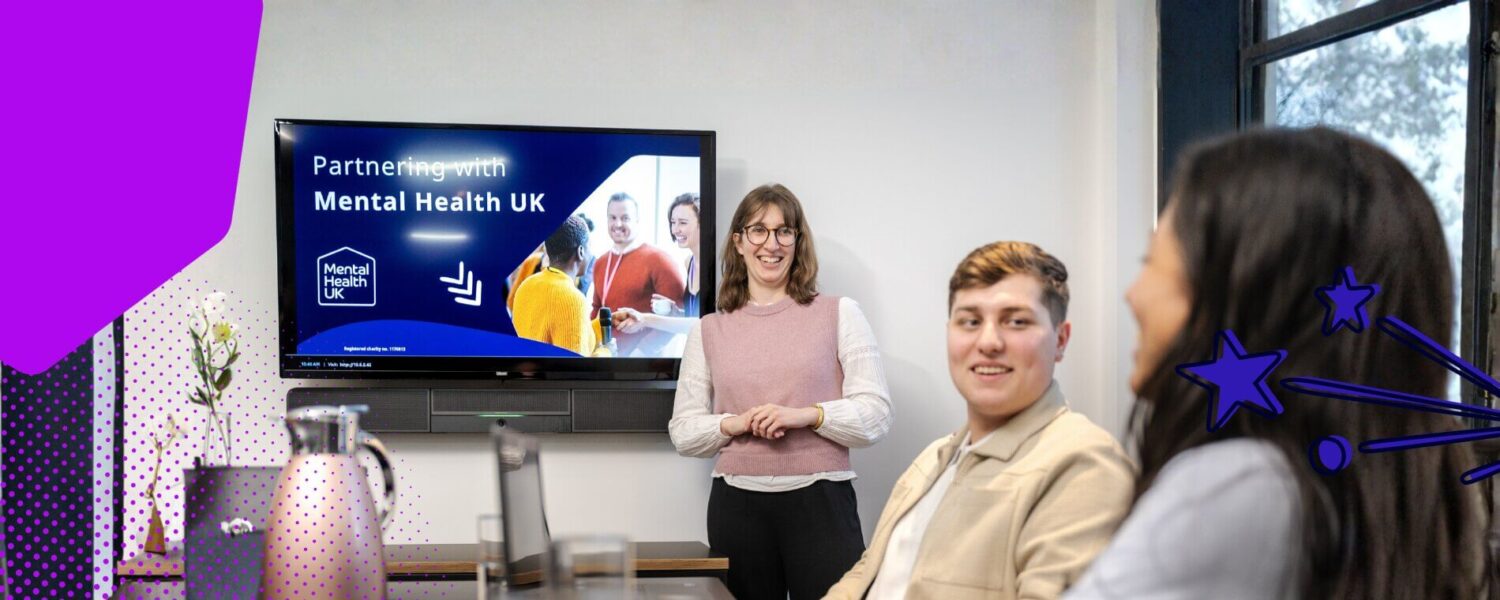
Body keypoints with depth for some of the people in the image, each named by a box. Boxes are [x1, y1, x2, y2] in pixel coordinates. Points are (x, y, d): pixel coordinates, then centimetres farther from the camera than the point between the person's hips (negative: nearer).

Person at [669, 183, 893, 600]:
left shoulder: (839, 314, 5)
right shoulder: (709, 330, 10)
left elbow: (876, 415, -1)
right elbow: (683, 431, 9)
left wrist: (807, 415, -16)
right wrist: (736, 424, -10)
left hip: (821, 499, -2)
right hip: (736, 503, 2)